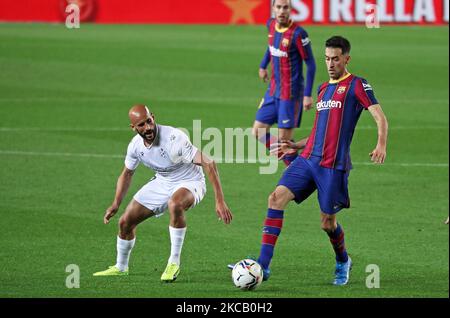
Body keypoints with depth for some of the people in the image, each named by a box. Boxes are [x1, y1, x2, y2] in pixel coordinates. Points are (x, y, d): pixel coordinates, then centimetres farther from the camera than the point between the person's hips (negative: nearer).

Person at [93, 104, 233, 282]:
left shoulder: (173, 138, -32)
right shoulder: (135, 145, -11)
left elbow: (208, 164, -33)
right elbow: (127, 174, 12)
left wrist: (219, 201, -38)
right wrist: (116, 204, 4)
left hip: (189, 183, -6)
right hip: (162, 183, 6)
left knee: (175, 204, -41)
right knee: (125, 222, 4)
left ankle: (174, 263, -26)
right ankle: (121, 267, 33)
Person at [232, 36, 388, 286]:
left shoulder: (357, 85, -2)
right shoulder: (323, 89, 20)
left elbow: (380, 118, -12)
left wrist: (381, 145, -30)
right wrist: (295, 146, 20)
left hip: (334, 165, -6)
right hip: (307, 159, 6)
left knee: (328, 222, 2)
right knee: (277, 198, -12)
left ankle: (343, 263, 34)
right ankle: (263, 265, -15)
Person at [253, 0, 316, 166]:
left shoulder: (298, 34, -19)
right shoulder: (271, 25, 2)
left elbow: (311, 64, -14)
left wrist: (307, 94, -18)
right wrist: (263, 65, 24)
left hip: (291, 93, -7)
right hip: (273, 90, 7)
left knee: (284, 139, -6)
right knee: (258, 133, 7)